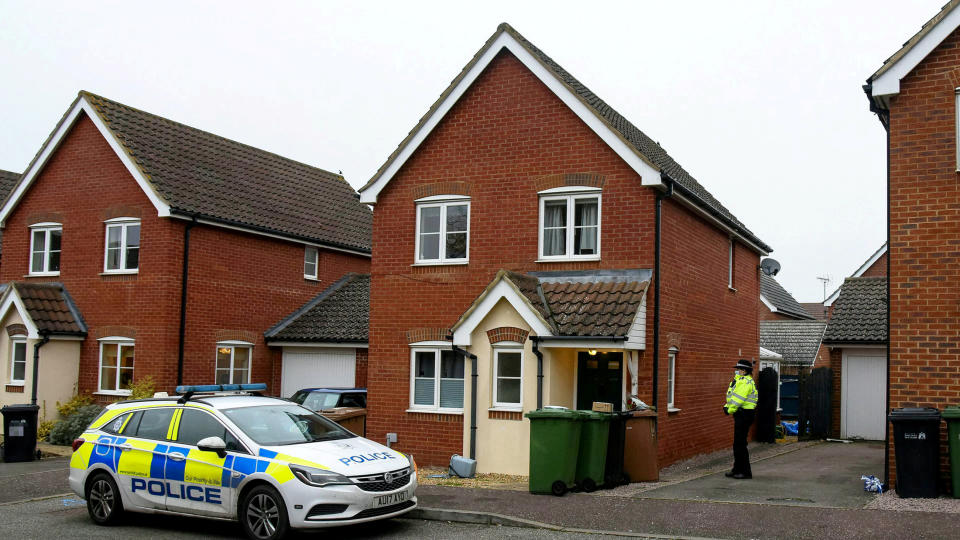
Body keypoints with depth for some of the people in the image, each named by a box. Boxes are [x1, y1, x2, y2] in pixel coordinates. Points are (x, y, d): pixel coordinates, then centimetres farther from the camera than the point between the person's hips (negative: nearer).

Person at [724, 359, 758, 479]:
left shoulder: (746, 382, -16)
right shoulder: (740, 381, 19)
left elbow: (739, 398, -22)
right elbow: (732, 397, 20)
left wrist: (730, 410, -14)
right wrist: (727, 406, 4)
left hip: (744, 414, -11)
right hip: (741, 415, 11)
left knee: (740, 444, -8)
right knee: (737, 444, 15)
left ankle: (746, 472, -3)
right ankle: (737, 470, 23)